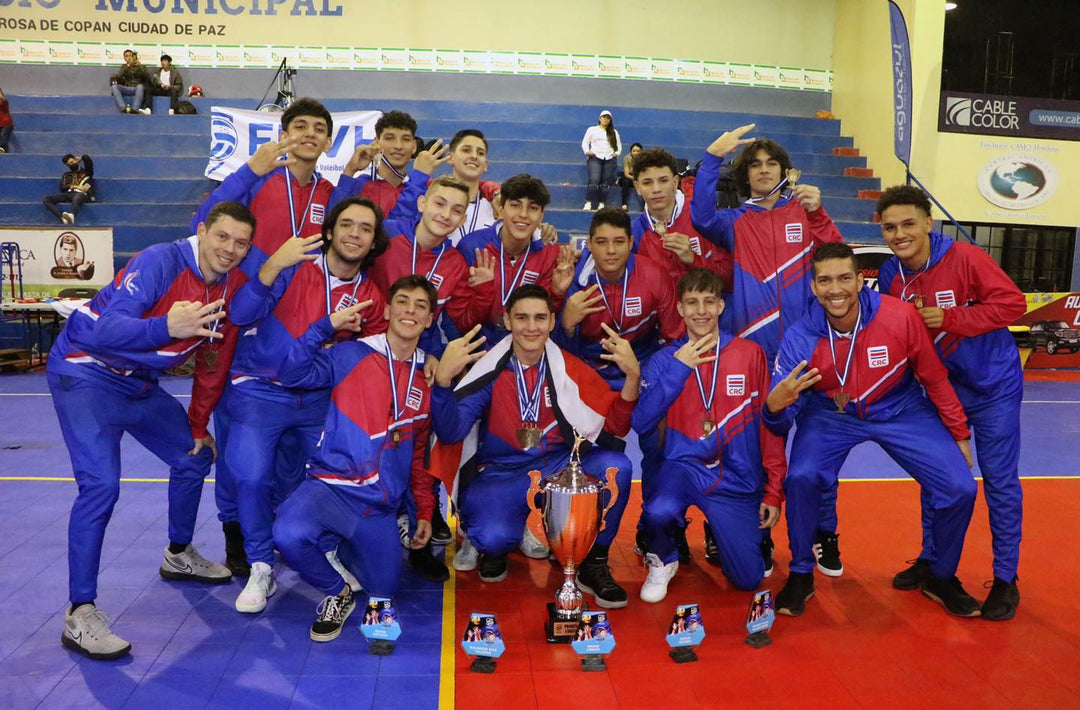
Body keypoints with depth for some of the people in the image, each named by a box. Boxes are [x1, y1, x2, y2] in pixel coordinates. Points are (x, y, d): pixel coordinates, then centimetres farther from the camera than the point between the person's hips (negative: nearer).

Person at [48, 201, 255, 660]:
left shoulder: (234, 287, -3)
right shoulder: (160, 262, -24)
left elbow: (214, 362, 8)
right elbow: (107, 330, -34)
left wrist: (198, 425, 14)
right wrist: (167, 325, -53)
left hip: (141, 384, 8)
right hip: (85, 372, -7)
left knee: (194, 458, 14)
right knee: (101, 485, -20)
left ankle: (179, 555, 38)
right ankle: (79, 613, -10)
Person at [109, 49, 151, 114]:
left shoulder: (141, 66, 12)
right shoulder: (124, 66, 17)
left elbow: (147, 77, -5)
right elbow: (119, 77, -1)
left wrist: (140, 66, -15)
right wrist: (127, 67, -11)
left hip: (138, 88, -3)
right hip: (127, 88, 3)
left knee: (140, 86, -37)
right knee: (114, 86, -25)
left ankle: (135, 109, -50)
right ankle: (123, 108, -44)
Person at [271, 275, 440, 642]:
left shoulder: (427, 380, 10)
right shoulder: (351, 355, 0)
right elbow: (293, 374, -13)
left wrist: (425, 512, 15)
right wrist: (327, 325, -16)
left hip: (381, 508, 4)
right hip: (332, 486, -3)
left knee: (384, 591, 2)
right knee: (289, 535, -32)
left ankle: (346, 549, 35)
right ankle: (336, 593, 0)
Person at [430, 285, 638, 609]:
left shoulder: (570, 368, -1)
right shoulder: (487, 369, -9)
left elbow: (616, 425, -3)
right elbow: (450, 432, -16)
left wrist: (632, 375, -20)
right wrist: (443, 380, -34)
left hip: (561, 468, 3)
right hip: (499, 475, -3)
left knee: (616, 466, -24)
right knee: (494, 536, -32)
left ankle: (594, 564, -1)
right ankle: (494, 548, 10)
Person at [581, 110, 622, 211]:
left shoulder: (614, 132, 22)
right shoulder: (592, 129, 16)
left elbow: (619, 145, 20)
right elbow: (585, 143, 11)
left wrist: (617, 153, -1)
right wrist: (587, 151, -8)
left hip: (610, 159, 3)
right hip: (595, 157, -2)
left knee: (605, 182, -7)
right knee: (594, 180, -21)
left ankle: (601, 203, -5)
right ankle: (588, 203, -20)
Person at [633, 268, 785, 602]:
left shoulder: (750, 353, -2)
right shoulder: (665, 359, 1)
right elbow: (641, 424, -11)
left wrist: (774, 491, 0)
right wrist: (678, 369, -17)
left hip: (737, 479, 1)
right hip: (684, 466, 0)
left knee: (748, 578, -4)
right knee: (658, 511, -33)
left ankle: (720, 535, 31)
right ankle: (662, 560, 3)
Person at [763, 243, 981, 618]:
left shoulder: (900, 317, -24)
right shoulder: (799, 337, -22)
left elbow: (934, 379, -6)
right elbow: (781, 426, -18)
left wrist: (959, 436, 3)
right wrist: (775, 406, -42)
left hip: (900, 410, 1)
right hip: (830, 414, -1)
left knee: (960, 489, -10)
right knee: (800, 478, -26)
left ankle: (941, 579, 20)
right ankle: (801, 576, 1)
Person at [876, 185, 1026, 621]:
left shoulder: (965, 258, -20)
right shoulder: (890, 277, -6)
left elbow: (1013, 304, -22)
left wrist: (949, 317, -27)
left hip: (993, 385, -5)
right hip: (940, 386, 5)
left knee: (999, 479, 2)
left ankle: (1005, 578, 16)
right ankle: (931, 560, 29)